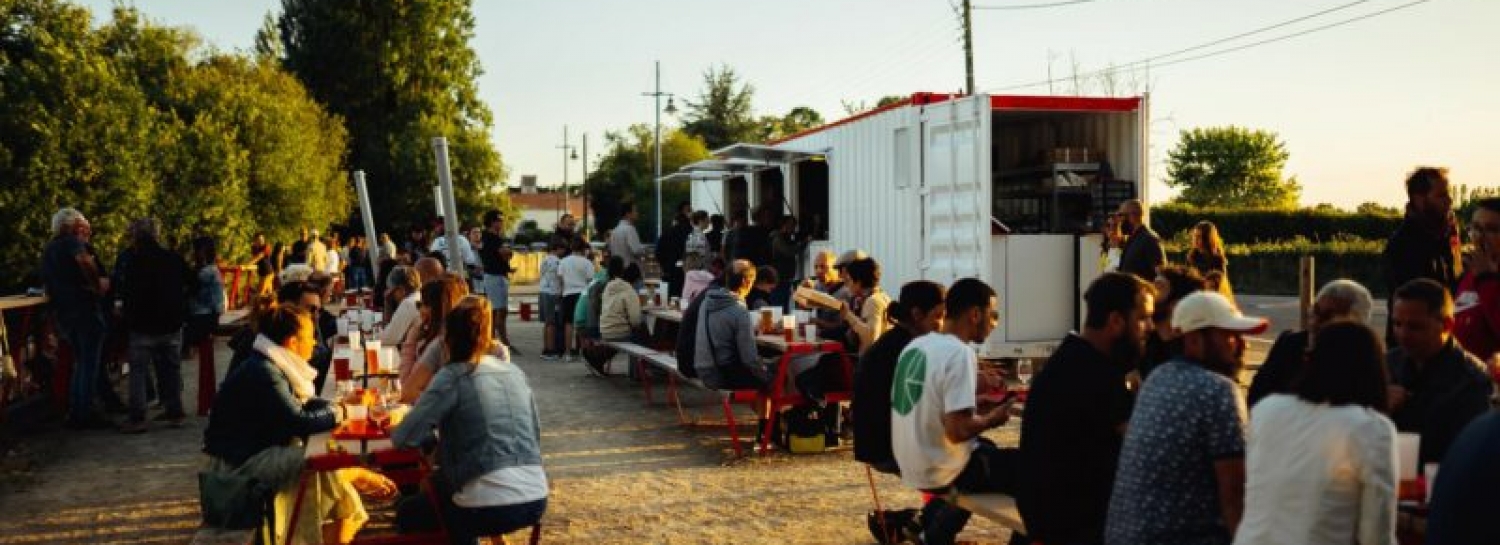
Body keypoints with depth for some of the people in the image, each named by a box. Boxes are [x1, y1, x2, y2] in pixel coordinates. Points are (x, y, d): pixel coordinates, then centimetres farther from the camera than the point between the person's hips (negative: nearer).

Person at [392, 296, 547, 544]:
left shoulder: (453, 376, -6)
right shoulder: (514, 372, 10)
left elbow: (404, 438, -8)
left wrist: (434, 434, 13)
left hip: (491, 507, -6)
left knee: (406, 513, 24)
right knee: (437, 484, 34)